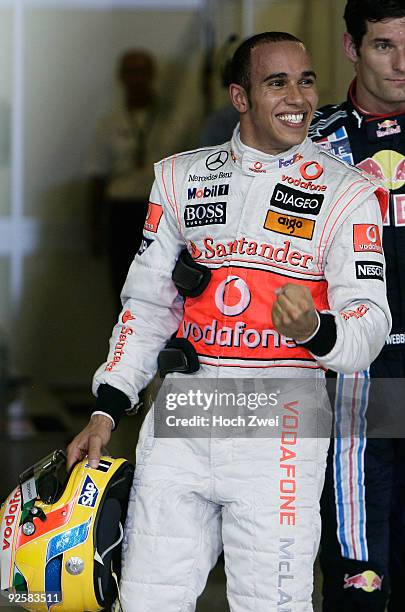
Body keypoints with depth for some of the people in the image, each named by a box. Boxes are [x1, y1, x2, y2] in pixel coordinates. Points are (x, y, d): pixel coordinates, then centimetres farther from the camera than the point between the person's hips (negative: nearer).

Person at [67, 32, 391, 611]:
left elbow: (369, 320, -6)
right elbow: (149, 301, 18)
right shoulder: (182, 177, 13)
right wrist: (107, 408, 10)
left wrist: (316, 330, -29)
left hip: (279, 426, -3)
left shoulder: (346, 192, 1)